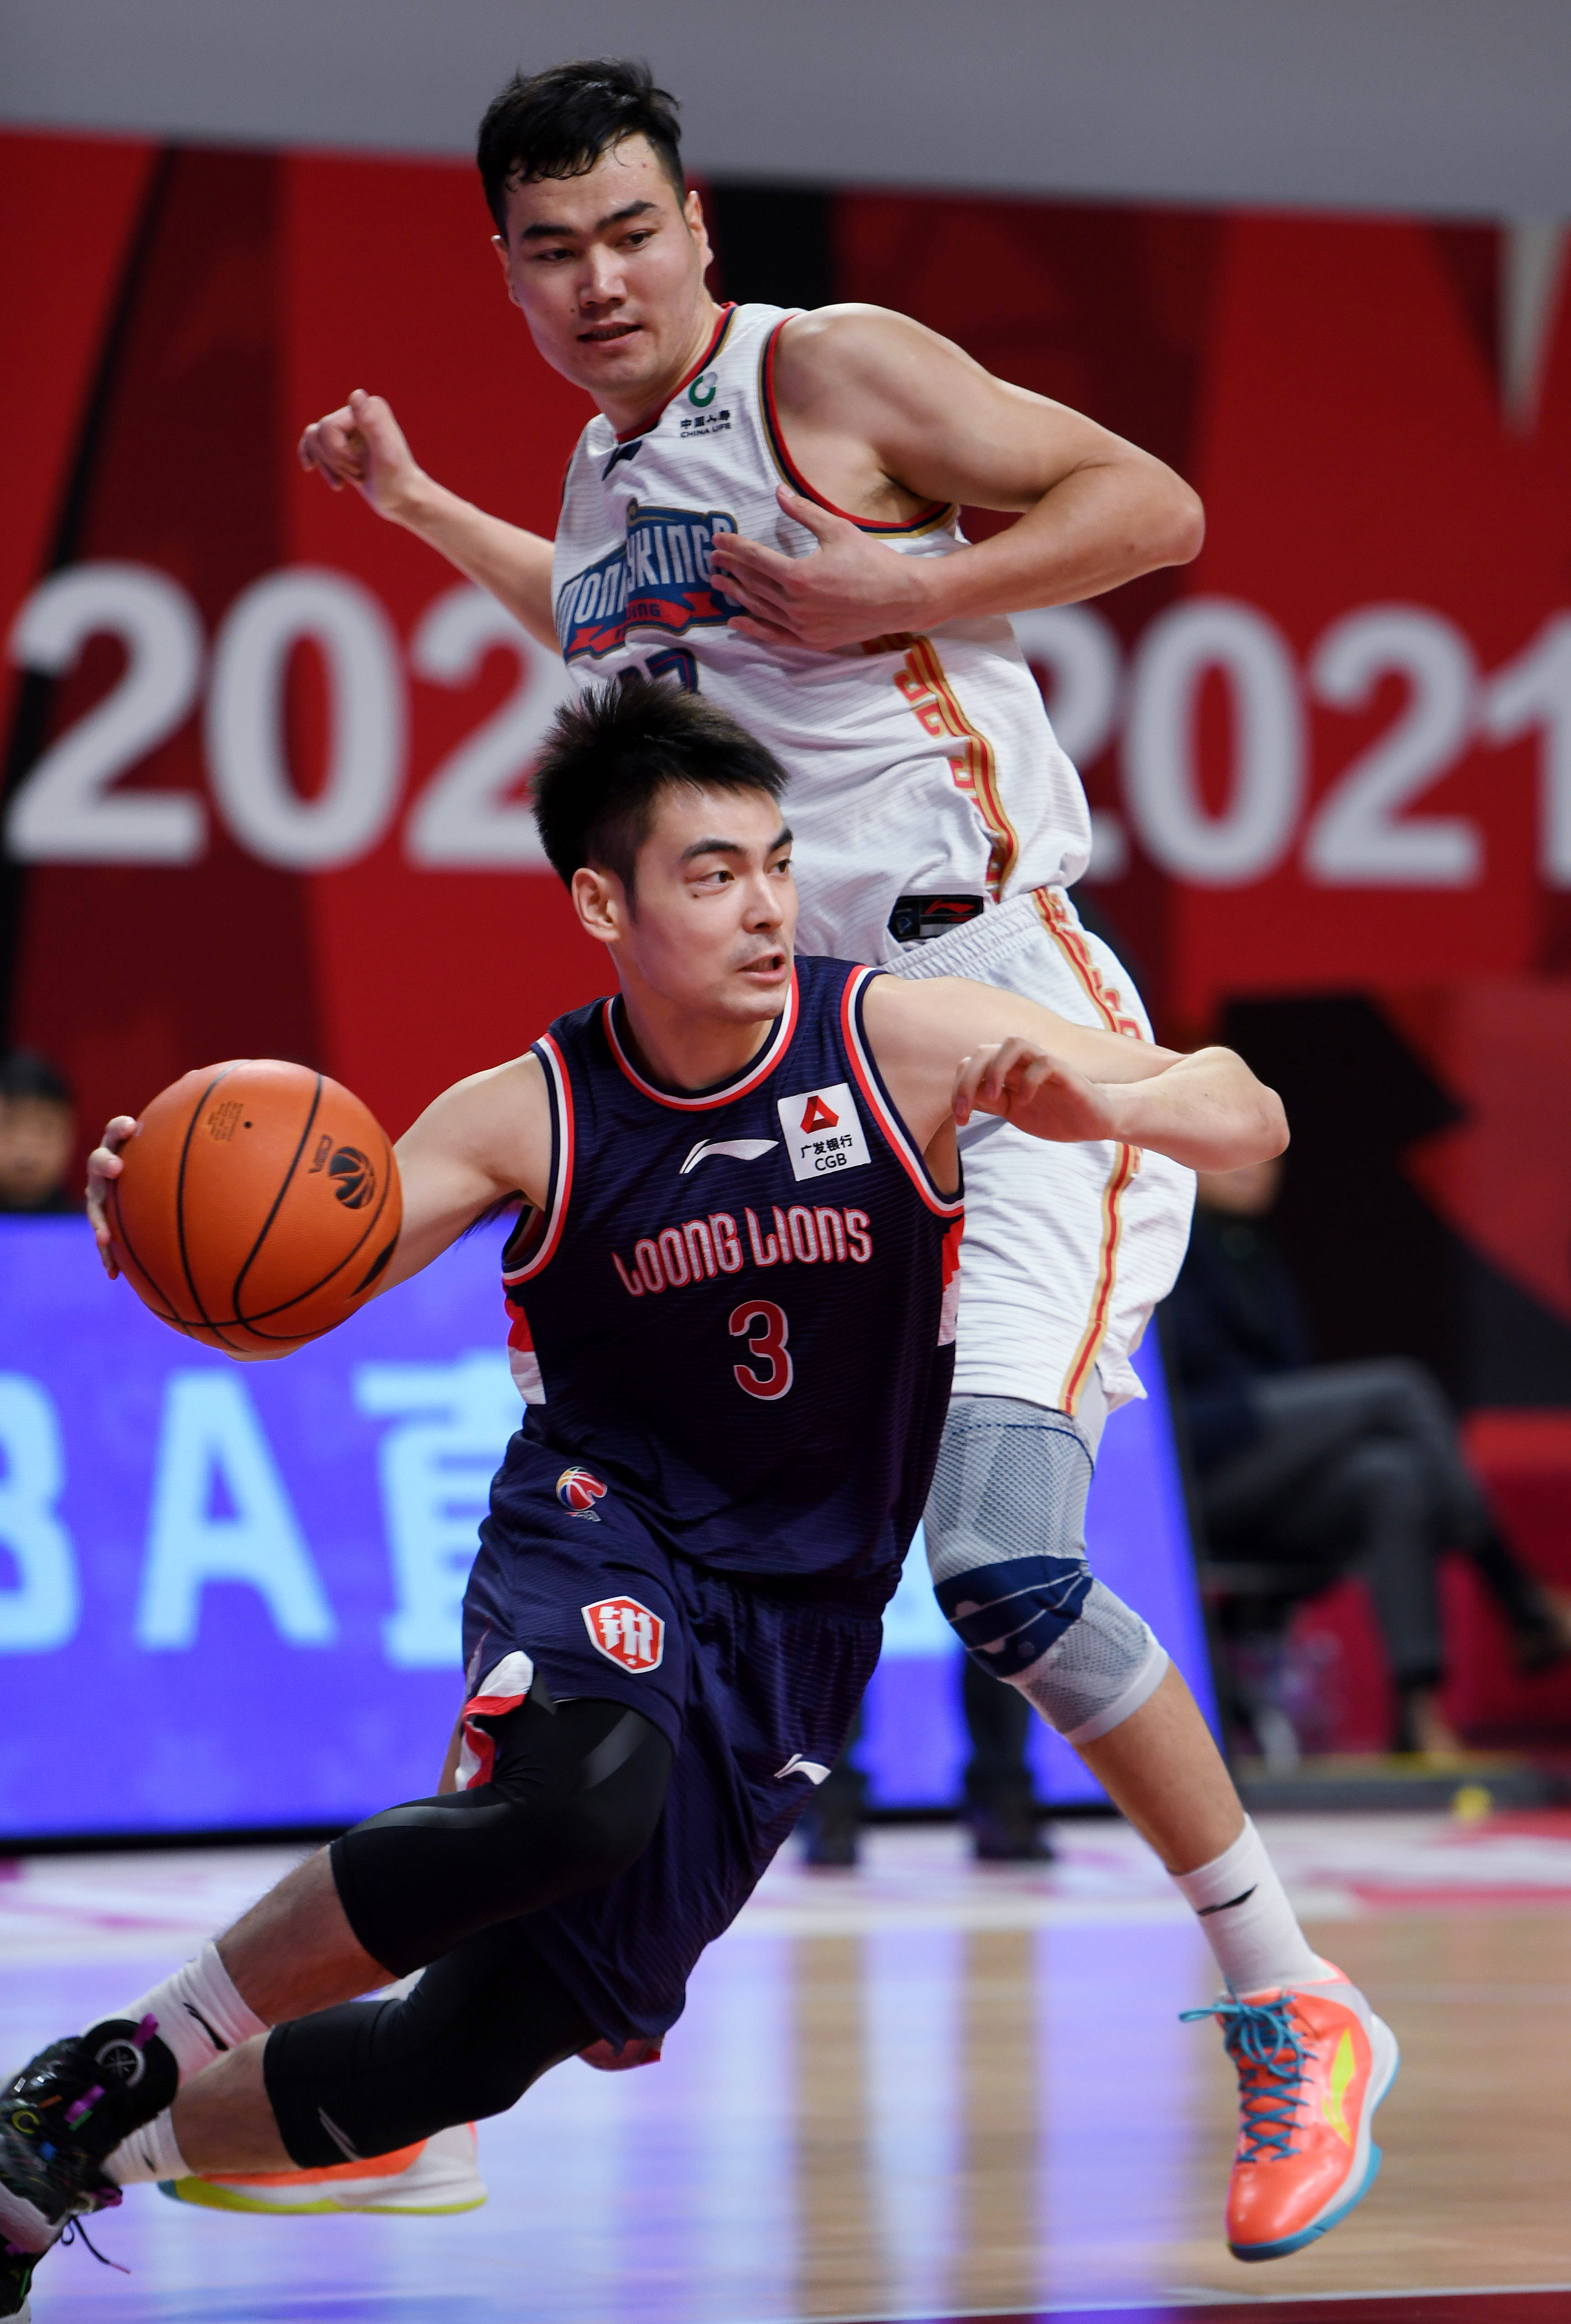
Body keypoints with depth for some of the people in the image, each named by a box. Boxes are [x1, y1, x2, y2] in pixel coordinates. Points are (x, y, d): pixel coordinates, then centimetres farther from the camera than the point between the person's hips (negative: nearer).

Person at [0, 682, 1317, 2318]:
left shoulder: (905, 1043, -11)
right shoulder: (530, 1120, -11)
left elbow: (1251, 1121, -11)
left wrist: (1113, 1104, -34)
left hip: (800, 1611, 2)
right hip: (600, 1526, -2)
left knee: (482, 2045, -3)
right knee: (578, 1798, -38)